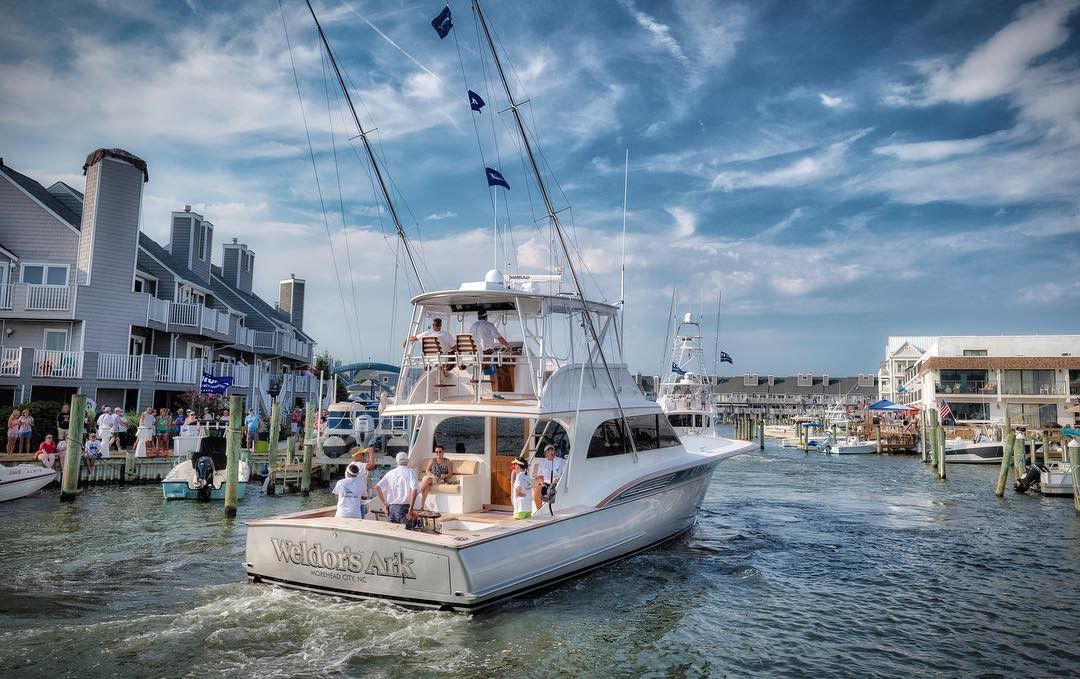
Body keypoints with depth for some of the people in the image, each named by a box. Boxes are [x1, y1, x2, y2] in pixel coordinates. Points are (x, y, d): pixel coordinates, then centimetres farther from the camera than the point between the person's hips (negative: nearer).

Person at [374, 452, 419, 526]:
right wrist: (411, 508, -14)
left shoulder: (390, 473, 9)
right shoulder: (410, 473, -4)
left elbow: (377, 487, 4)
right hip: (404, 508, -4)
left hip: (391, 508, 4)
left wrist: (385, 504, 8)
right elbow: (414, 490, -19)